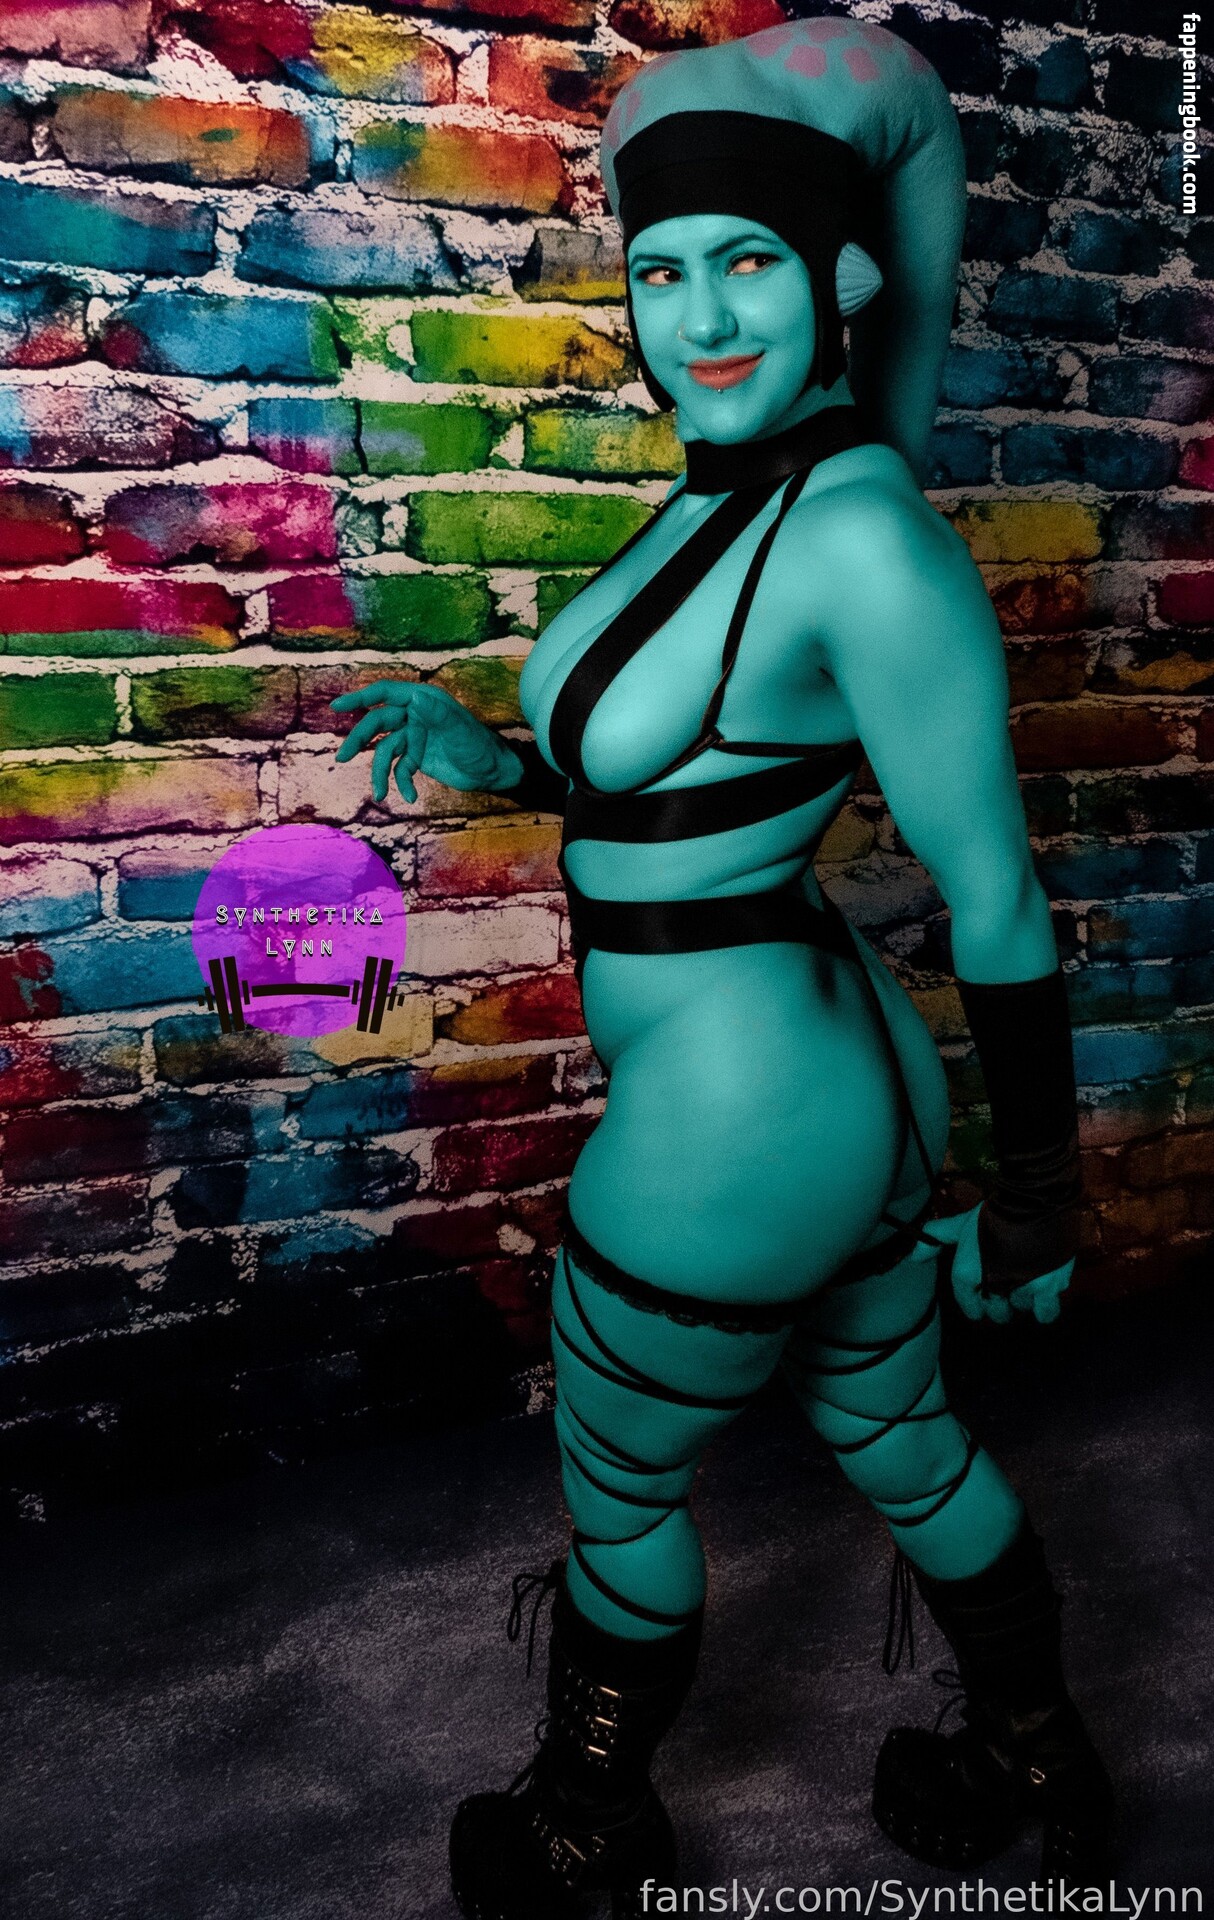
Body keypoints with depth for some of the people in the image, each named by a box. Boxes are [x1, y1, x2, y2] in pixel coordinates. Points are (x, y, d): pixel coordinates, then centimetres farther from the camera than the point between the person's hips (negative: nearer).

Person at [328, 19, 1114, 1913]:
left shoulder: (865, 537, -24)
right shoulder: (723, 500, 3)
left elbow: (997, 903, -20)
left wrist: (1036, 1199, -12)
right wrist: (493, 761, 3)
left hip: (740, 1119, -9)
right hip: (826, 1074, 9)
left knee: (617, 1493, 16)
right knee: (901, 1438, 26)